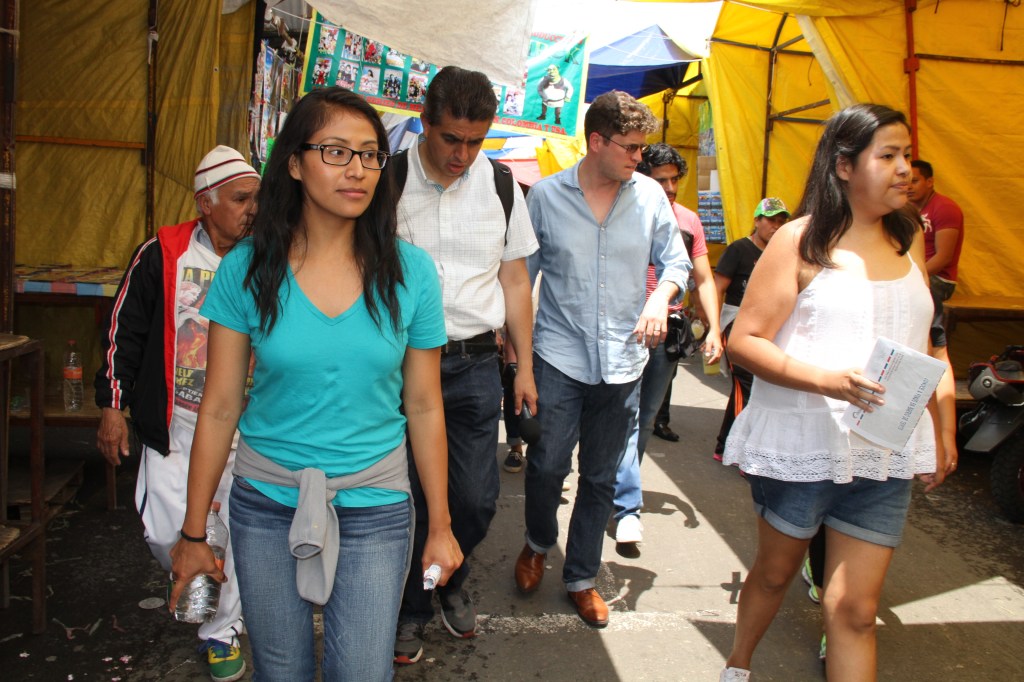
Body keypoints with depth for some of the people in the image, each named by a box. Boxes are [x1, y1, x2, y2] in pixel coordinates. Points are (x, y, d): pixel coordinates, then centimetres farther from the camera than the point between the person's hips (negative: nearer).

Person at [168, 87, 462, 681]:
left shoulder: (410, 272, -8)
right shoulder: (247, 270, -8)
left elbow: (423, 409, -2)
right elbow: (219, 409, -3)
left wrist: (441, 525, 2)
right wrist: (194, 533, 2)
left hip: (375, 507, 0)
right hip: (266, 505, 1)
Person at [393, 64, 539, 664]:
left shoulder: (500, 186, 4)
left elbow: (515, 281, 10)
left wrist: (526, 367, 9)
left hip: (476, 364, 3)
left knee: (478, 499, 8)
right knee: (411, 499, 6)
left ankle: (452, 583, 39)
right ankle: (413, 609, 32)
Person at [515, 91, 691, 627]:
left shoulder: (650, 195, 2)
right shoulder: (546, 196, -2)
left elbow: (675, 261, 11)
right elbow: (522, 273, 6)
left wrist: (661, 297, -10)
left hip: (622, 360, 2)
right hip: (559, 355, -2)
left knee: (600, 478, 11)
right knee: (547, 465, -5)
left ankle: (581, 577, 29)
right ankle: (538, 544, 28)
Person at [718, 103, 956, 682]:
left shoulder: (909, 238, 9)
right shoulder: (802, 242, -8)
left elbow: (916, 340, 19)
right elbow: (744, 340, -12)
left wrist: (938, 428, 15)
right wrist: (827, 380, -25)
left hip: (884, 453, 4)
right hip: (800, 444, -3)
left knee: (856, 609, 2)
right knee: (776, 570, 17)